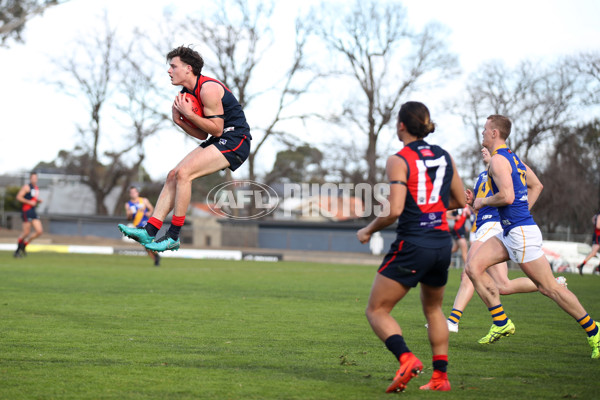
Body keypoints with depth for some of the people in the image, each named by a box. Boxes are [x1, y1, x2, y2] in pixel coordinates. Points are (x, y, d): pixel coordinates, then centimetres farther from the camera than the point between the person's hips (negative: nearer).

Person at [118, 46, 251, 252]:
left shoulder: (208, 88, -17)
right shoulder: (188, 93, 13)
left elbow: (216, 129, -18)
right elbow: (203, 135, 13)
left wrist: (188, 113, -18)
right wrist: (179, 121, -2)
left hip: (235, 142, -10)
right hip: (218, 142, 10)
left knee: (184, 173, -21)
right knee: (174, 174, 1)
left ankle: (173, 237, -16)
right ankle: (149, 231, -4)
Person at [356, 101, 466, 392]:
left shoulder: (399, 160, -9)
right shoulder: (444, 156, 10)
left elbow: (394, 210, -17)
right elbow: (460, 200, 16)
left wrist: (368, 230, -2)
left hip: (412, 245, -6)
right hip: (442, 243, 6)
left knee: (376, 310, 2)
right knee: (433, 309, 25)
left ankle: (406, 359, -20)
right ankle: (440, 376, 18)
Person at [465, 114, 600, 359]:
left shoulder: (498, 160, -14)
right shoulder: (513, 157, 16)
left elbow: (507, 196, -26)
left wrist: (483, 201, -9)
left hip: (521, 232, -10)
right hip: (510, 232, 10)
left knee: (548, 287, -5)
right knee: (474, 266, 2)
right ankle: (501, 322, 2)